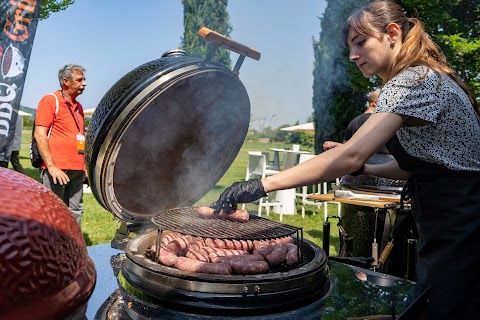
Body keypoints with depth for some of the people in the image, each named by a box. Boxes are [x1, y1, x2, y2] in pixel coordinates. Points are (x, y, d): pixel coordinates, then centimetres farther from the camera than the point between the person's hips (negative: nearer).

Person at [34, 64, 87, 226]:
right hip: (57, 170, -7)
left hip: (77, 170, 7)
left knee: (75, 212, 11)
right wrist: (51, 167, -18)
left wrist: (84, 165, 17)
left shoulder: (78, 107, 18)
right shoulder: (50, 100, -3)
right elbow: (40, 135, -11)